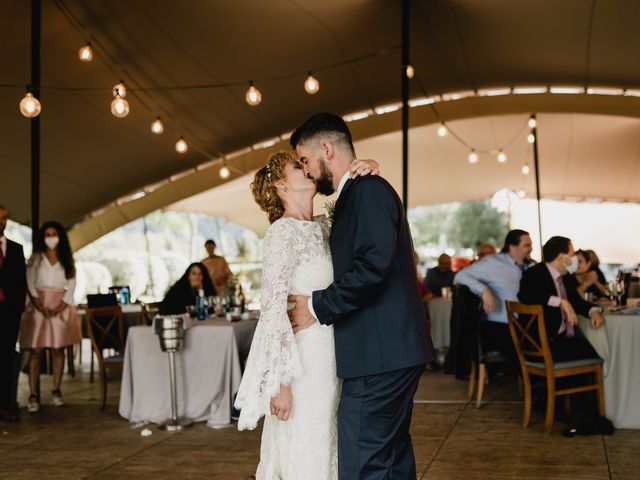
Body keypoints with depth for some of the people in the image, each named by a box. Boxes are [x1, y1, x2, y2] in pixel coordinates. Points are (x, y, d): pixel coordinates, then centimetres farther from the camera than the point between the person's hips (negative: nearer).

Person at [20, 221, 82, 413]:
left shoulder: (66, 259, 10)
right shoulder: (36, 258, 6)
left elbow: (72, 284, 3)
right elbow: (30, 283, -2)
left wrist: (61, 306, -11)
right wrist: (41, 306, -14)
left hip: (61, 307, 2)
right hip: (38, 306, -2)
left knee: (59, 349, 2)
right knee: (35, 350, -7)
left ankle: (56, 391, 9)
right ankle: (34, 395, -8)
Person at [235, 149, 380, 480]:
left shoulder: (322, 227, 10)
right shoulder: (283, 231, -12)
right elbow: (272, 308, -18)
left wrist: (370, 169, -3)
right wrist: (281, 381, -21)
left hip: (328, 357, 8)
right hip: (302, 357, -8)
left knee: (324, 452, 15)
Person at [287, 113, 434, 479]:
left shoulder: (368, 189, -11)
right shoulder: (364, 192, 20)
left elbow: (373, 264, -23)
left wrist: (318, 306, -13)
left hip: (378, 357, -11)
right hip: (395, 353, 11)